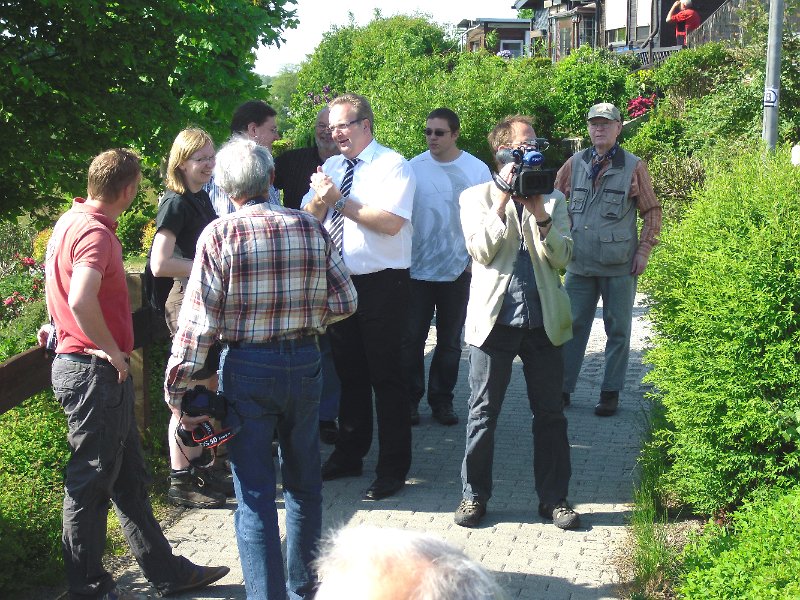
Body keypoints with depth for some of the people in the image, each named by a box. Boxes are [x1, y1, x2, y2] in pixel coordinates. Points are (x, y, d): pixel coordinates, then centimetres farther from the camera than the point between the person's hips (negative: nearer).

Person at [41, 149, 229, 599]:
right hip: (95, 372, -10)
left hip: (103, 372, 10)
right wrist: (113, 351, -23)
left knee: (129, 477, 15)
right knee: (91, 482, 2)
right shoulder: (94, 233, -20)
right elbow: (81, 301, -36)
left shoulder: (73, 220, 11)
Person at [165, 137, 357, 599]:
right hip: (305, 363, 4)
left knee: (255, 492, 5)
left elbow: (199, 318, -14)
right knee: (304, 482, 19)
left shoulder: (219, 235, -11)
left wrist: (178, 387, -8)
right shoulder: (312, 228, -2)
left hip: (246, 368, -3)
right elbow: (344, 302, 0)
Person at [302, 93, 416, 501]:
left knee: (385, 377, -1)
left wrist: (340, 200, -18)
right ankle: (349, 455, 32)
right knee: (349, 373, 17)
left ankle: (393, 469, 10)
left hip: (382, 286, -6)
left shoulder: (392, 166, -10)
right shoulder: (331, 166, 10)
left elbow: (390, 222, -23)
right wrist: (319, 199, -15)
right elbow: (308, 219, 6)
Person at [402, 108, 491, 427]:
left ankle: (442, 400, 20)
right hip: (416, 269, 0)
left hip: (458, 271, 0)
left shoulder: (477, 170, -3)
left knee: (450, 341, 9)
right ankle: (411, 398, 13)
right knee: (412, 340, 2)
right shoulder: (413, 168, -2)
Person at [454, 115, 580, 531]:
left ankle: (554, 497, 17)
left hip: (543, 321, 2)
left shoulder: (553, 200, 11)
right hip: (495, 320, -2)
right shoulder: (476, 197, 5)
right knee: (483, 412, 4)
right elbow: (481, 250, -10)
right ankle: (474, 494, 17)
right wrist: (504, 200, -13)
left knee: (550, 414, 7)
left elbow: (562, 258, 0)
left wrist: (540, 216, -13)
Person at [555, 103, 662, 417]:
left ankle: (611, 392, 16)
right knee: (572, 326, 7)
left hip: (619, 265, -2)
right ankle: (562, 388, 16)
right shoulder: (575, 163, 5)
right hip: (579, 262, 2)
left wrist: (644, 250, -6)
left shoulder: (634, 167, -3)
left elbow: (652, 212, 1)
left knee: (618, 330, 6)